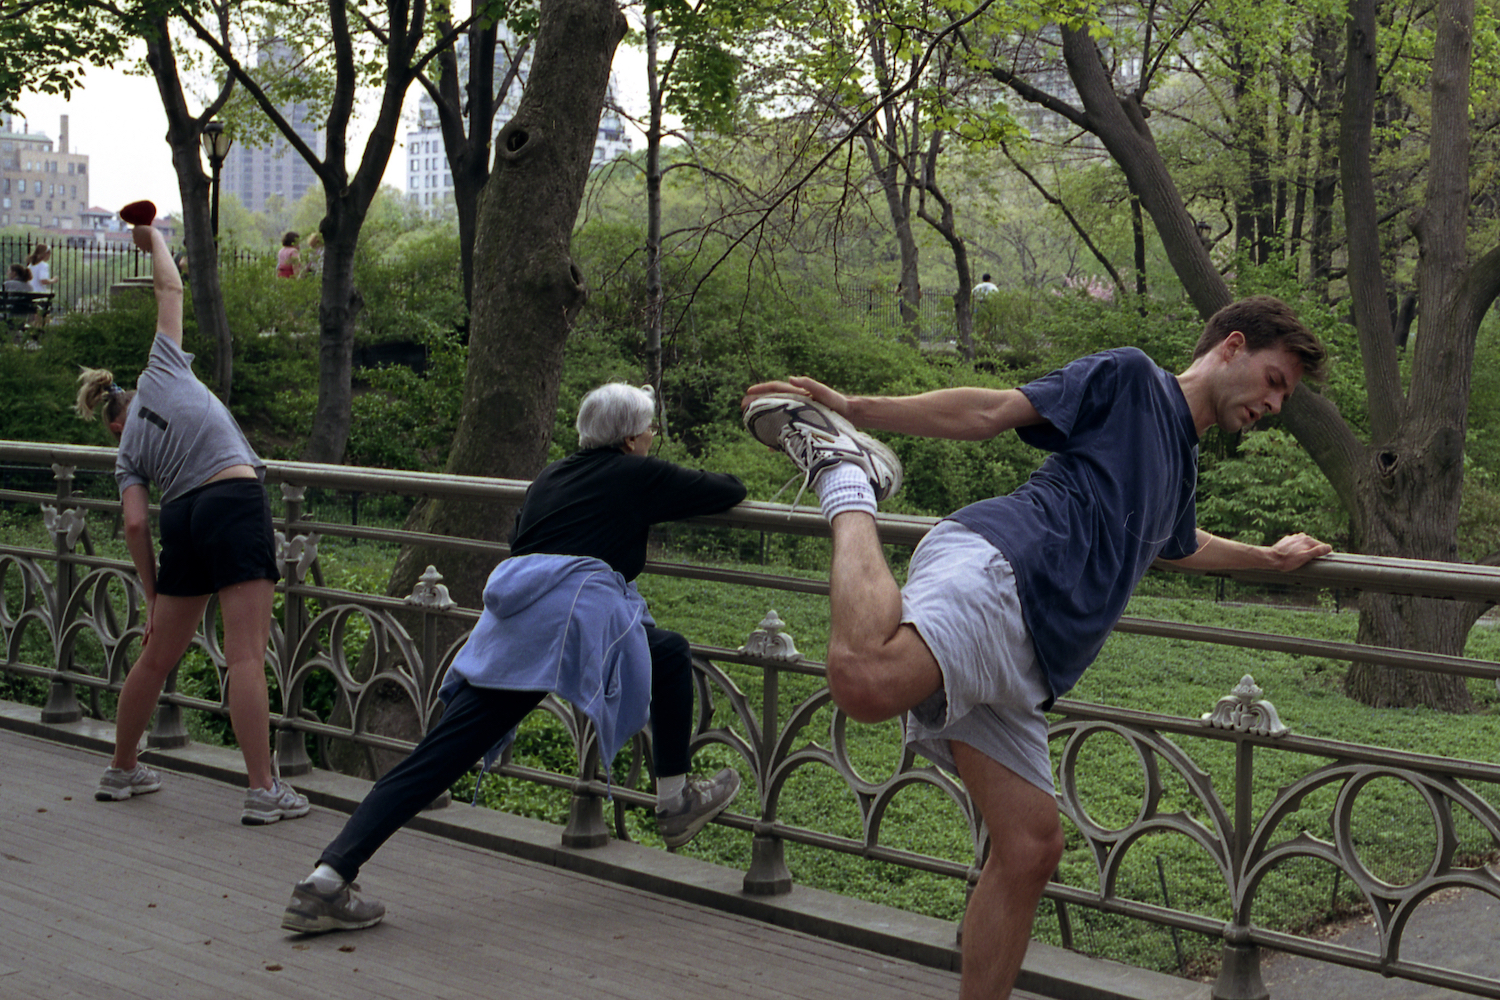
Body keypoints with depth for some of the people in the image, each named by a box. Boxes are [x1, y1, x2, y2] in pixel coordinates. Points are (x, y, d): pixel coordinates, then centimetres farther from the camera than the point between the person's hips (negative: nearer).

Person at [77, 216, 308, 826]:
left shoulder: (127, 454, 18)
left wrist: (153, 598, 13)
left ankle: (122, 770, 32)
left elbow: (136, 526, 5)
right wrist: (154, 235, 38)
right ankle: (263, 791, -10)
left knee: (157, 656, 18)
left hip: (183, 516, 3)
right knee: (246, 656, -8)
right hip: (236, 500, -3)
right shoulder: (162, 370, 15)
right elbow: (169, 287, 21)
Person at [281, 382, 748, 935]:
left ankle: (327, 878, -10)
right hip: (578, 611, -5)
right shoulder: (639, 476, 14)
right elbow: (729, 492, 21)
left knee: (440, 754, 0)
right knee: (670, 656, 23)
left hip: (508, 616, 5)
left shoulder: (549, 478, 29)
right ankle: (675, 801, 27)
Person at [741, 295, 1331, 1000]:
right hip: (995, 568, -8)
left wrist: (1269, 558, 67)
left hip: (1015, 666, 8)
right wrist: (856, 408, -5)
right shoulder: (1130, 377, 10)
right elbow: (991, 413, 2)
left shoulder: (1180, 464, 36)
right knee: (868, 679, -37)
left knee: (1030, 845, 1)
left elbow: (1179, 546, 60)